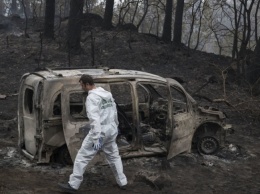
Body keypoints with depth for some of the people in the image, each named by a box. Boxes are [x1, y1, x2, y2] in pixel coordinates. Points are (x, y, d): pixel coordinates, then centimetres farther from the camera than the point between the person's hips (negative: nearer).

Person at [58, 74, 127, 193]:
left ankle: (73, 184, 6)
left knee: (82, 157, 1)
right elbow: (114, 112, 19)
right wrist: (115, 126, 34)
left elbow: (94, 118, -25)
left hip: (99, 131, -8)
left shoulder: (92, 97, -17)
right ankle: (122, 182, 26)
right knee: (114, 156, 22)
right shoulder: (107, 94, 10)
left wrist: (96, 138, -29)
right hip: (111, 130, 8)